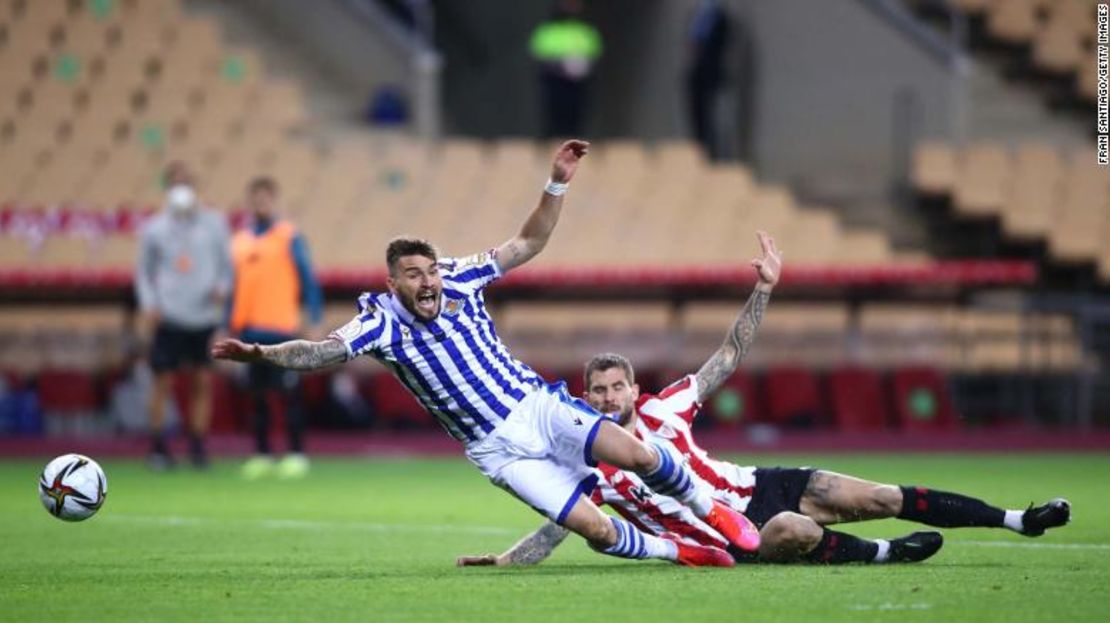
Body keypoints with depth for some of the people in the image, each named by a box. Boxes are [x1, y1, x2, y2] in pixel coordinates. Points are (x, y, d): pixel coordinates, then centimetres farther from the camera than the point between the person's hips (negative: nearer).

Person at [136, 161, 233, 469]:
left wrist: (222, 288, -10)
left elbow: (226, 264, 10)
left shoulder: (214, 224, 5)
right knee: (163, 382, -2)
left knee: (203, 382, 2)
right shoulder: (154, 229, 4)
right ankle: (158, 447, 6)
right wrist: (149, 305, -2)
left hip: (205, 315, 1)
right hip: (170, 316, -1)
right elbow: (144, 271, 11)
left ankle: (198, 446, 10)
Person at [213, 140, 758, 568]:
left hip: (537, 405, 2)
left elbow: (527, 244, 3)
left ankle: (710, 510, 10)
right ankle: (679, 552, 9)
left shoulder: (459, 281, -2)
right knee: (594, 528, -16)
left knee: (638, 454, -18)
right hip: (495, 448, -2)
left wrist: (556, 183, -9)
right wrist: (260, 354, -38)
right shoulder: (381, 322, -9)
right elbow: (319, 352, -21)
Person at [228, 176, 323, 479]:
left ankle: (296, 455, 0)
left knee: (288, 393, -4)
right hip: (250, 329, 5)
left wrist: (314, 320, -9)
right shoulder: (240, 241, 13)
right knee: (257, 393, 7)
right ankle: (261, 457, 11)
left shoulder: (289, 237, -1)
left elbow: (308, 280, -3)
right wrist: (228, 326, 15)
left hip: (280, 328, -5)